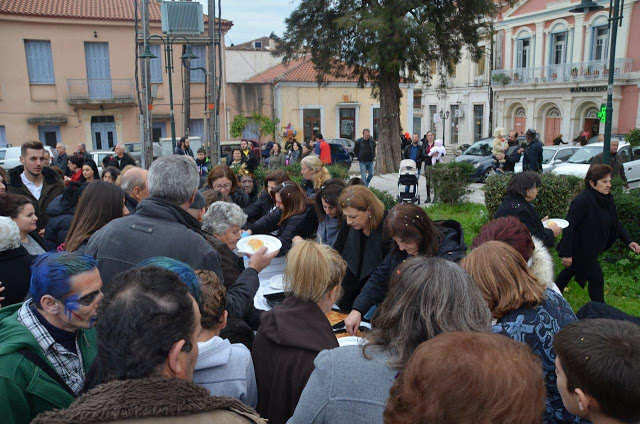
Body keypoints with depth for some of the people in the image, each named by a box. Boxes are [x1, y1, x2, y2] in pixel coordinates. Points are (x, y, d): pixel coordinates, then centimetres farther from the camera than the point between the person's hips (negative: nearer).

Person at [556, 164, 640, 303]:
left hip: (592, 248, 9)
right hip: (580, 249, -9)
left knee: (571, 270, 23)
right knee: (596, 278, -3)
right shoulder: (582, 201, -26)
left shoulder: (607, 200, 2)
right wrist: (567, 254, -25)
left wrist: (628, 241, 1)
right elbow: (569, 227, -26)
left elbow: (616, 223, 13)